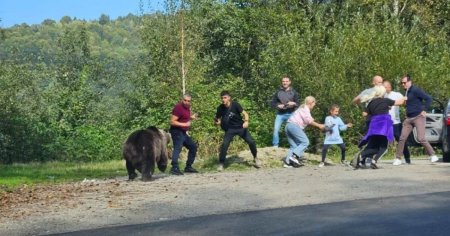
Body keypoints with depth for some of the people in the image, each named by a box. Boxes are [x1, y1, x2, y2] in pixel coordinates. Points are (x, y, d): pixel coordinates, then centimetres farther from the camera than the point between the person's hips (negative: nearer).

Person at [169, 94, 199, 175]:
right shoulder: (178, 107, -17)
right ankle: (174, 168, -33)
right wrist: (184, 124, -26)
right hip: (177, 132, -10)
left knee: (193, 147, 15)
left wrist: (191, 117, 10)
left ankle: (188, 167, 21)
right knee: (177, 148, -23)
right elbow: (172, 122, -21)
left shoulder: (187, 108, 12)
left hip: (183, 132, 10)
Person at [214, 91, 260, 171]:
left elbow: (245, 113, -13)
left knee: (251, 142, -7)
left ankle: (255, 158, 20)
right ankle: (221, 164, -4)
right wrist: (217, 122, -23)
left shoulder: (235, 104, -16)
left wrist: (246, 121, -32)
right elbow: (218, 119, 1)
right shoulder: (220, 108, -10)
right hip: (230, 129, 1)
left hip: (241, 127, 0)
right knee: (225, 144, -19)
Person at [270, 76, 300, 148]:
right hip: (280, 114, 0)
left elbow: (297, 104, 7)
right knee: (276, 129, -11)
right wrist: (278, 106, -12)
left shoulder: (293, 92, 8)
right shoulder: (278, 92, 7)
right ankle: (275, 145, -1)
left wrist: (293, 104, -16)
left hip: (290, 114, 0)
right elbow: (273, 103, 8)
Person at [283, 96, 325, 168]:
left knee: (294, 146, 6)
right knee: (305, 142, -10)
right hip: (294, 125, -10)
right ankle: (294, 156, -23)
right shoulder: (305, 108, -2)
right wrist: (319, 125, -7)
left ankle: (287, 162, -4)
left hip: (288, 126, 10)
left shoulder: (303, 108, 28)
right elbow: (308, 121, -12)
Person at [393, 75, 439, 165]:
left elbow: (428, 98, -16)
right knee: (402, 138, -1)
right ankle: (398, 159, 4)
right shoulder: (406, 92, 14)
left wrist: (424, 110, -17)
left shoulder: (415, 90, -11)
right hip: (409, 118, 8)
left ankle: (433, 155, 1)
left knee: (421, 138, -13)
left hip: (418, 117, -8)